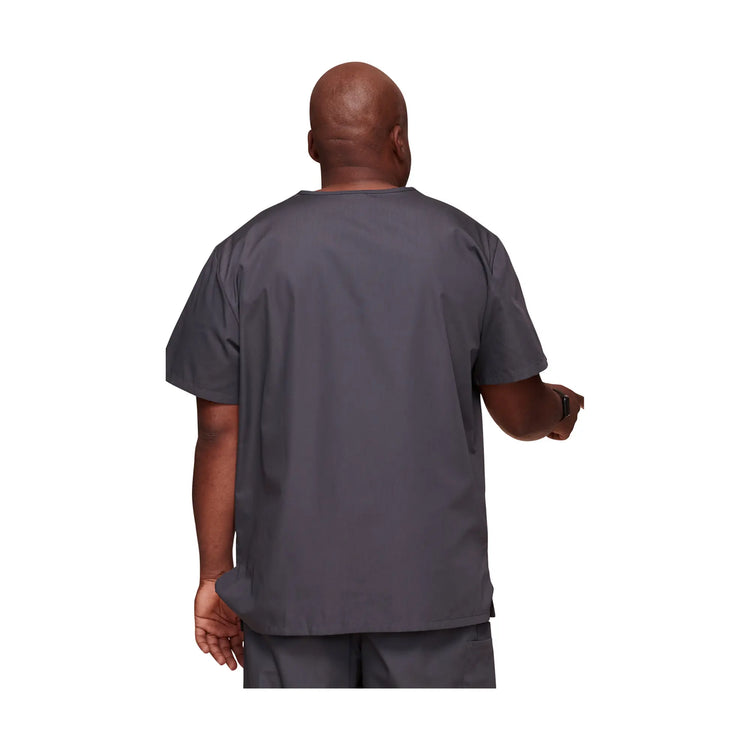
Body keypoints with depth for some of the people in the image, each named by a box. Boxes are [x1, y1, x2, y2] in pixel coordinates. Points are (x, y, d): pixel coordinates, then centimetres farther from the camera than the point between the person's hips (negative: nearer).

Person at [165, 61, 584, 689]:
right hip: (435, 586, -1)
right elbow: (518, 413, 4)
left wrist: (216, 575, 7)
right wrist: (562, 409, 28)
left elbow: (220, 432, -1)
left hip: (291, 583, 1)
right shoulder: (470, 247, 0)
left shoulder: (246, 255, 1)